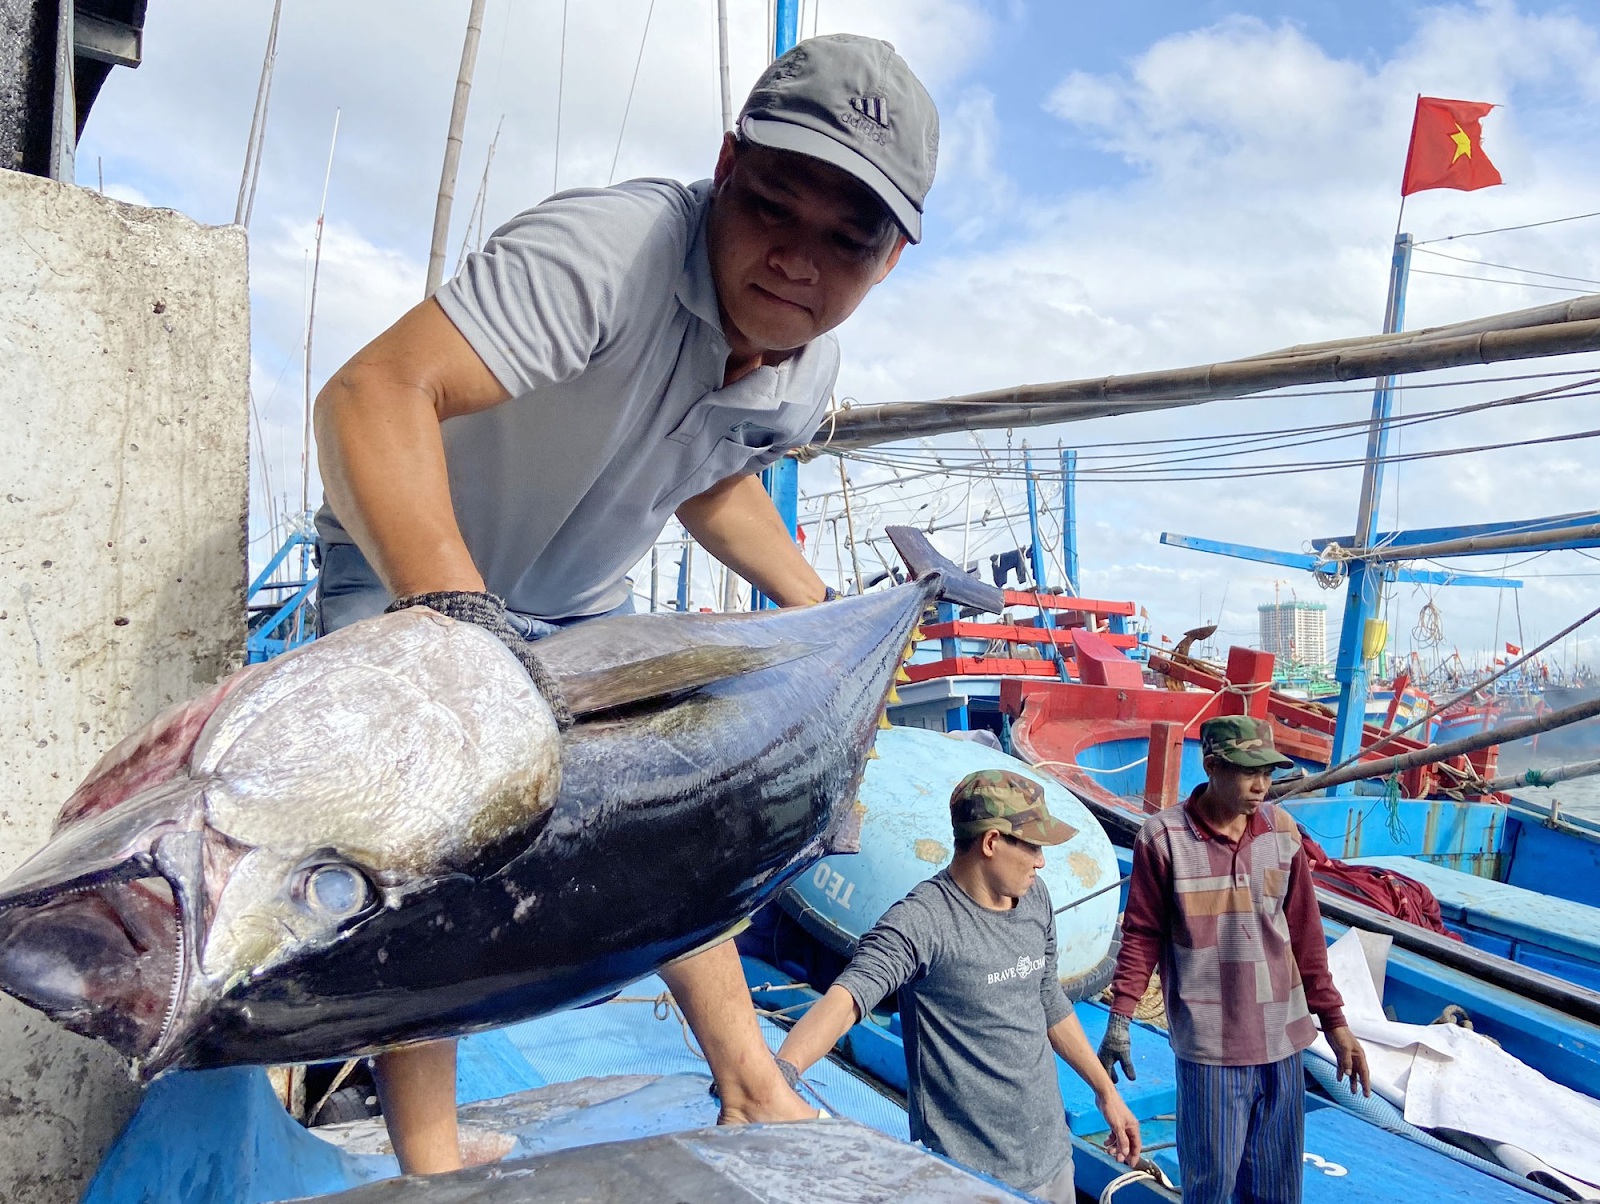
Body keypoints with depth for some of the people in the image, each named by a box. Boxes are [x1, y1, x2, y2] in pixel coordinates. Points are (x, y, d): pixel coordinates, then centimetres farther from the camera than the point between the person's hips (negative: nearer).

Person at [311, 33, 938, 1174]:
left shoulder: (810, 371, -11)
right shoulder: (611, 249, -38)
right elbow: (376, 392, -48)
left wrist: (820, 607, 6)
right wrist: (452, 605, -63)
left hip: (578, 607, 6)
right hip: (408, 570, -6)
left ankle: (753, 1092, 25)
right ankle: (429, 1161, 4)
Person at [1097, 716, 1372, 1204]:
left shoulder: (1282, 830, 1)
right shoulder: (1163, 837, -11)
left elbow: (1305, 935, 8)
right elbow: (1142, 936, -5)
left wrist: (1334, 1021, 9)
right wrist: (1120, 1018, -11)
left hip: (1282, 1038, 4)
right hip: (1209, 1043, -4)